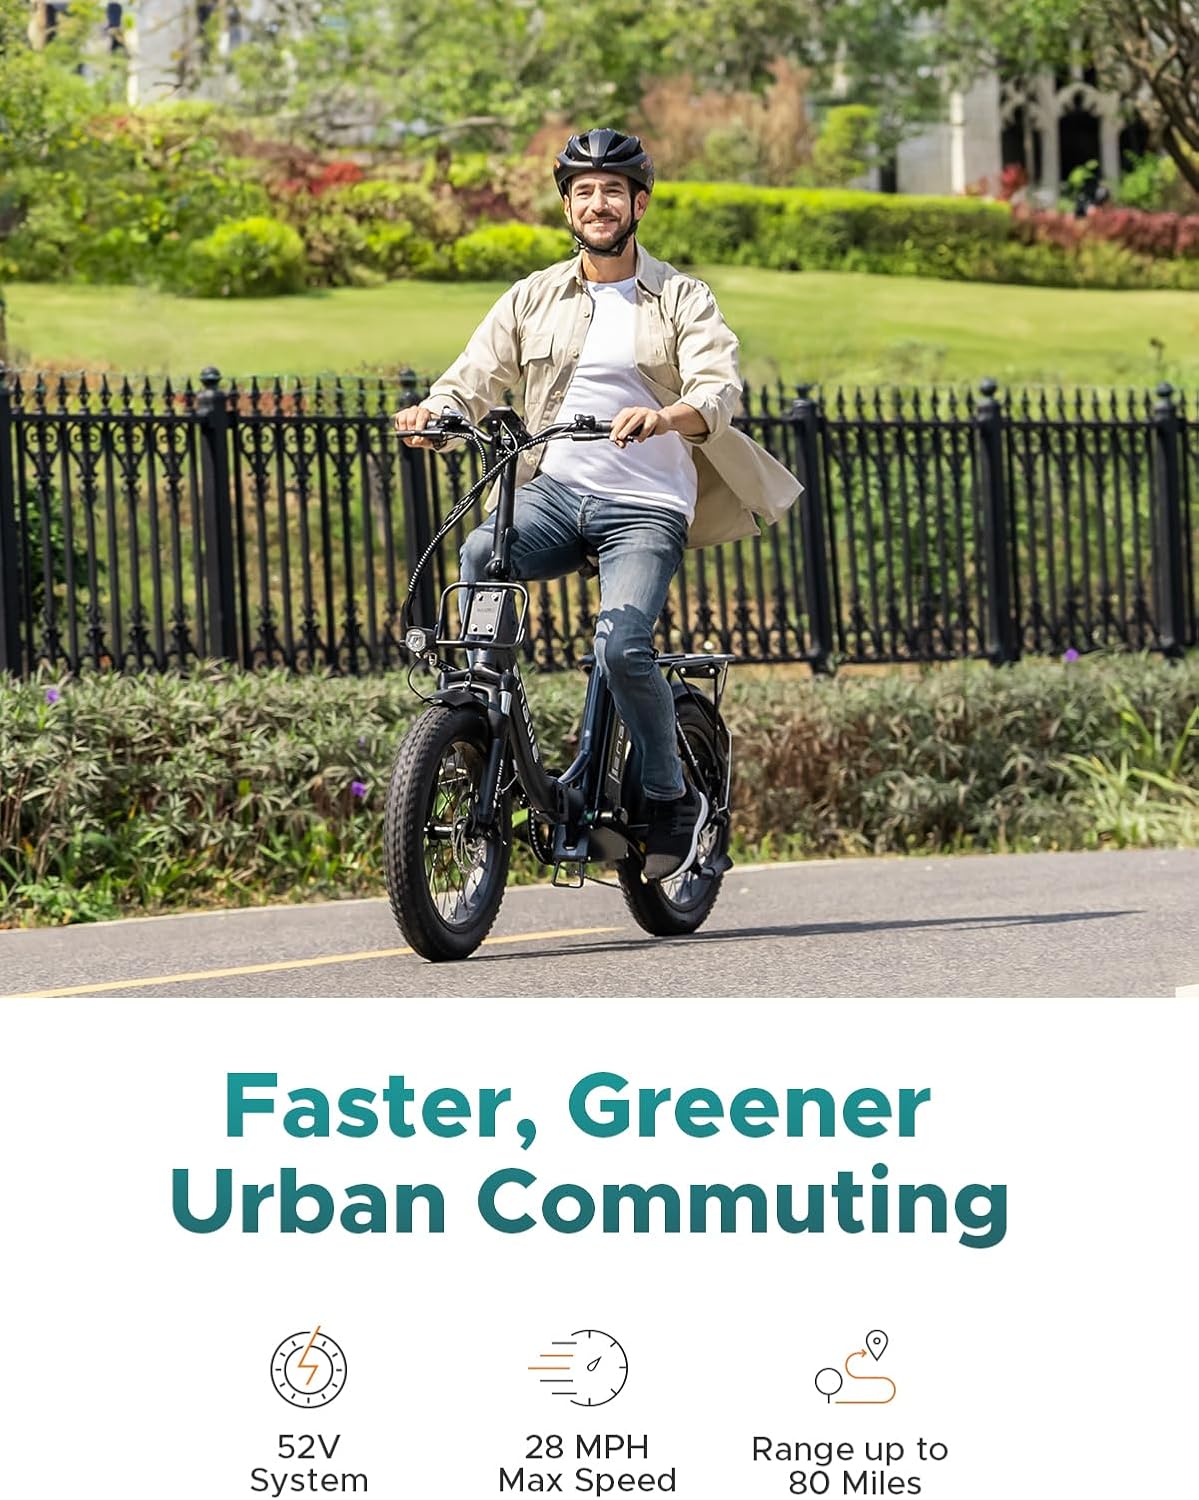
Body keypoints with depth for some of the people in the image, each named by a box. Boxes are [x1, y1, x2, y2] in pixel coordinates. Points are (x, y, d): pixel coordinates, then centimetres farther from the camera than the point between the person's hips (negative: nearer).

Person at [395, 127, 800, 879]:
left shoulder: (682, 300, 4)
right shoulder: (534, 298, 13)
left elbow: (720, 391, -12)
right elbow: (474, 380, 6)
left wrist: (664, 418, -34)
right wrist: (433, 414, -18)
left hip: (645, 506, -3)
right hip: (553, 491, 3)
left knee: (622, 647, -25)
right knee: (480, 554, -31)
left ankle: (675, 799, -1)